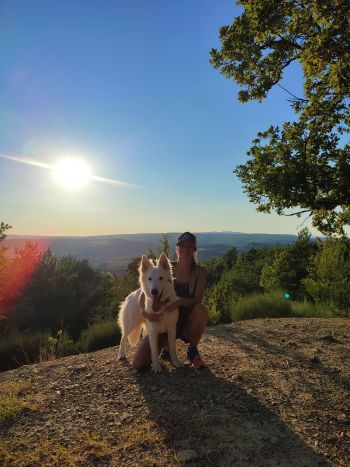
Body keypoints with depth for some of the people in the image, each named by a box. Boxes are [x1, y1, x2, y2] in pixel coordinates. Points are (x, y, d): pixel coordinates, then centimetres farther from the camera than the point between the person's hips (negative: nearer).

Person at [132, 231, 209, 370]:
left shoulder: (200, 271, -7)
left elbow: (197, 300, -17)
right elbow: (144, 295, -9)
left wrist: (179, 301, -37)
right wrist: (144, 311, -30)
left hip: (188, 325, 0)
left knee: (201, 309, -35)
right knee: (138, 364, -15)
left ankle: (192, 350, -7)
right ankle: (166, 348, 18)